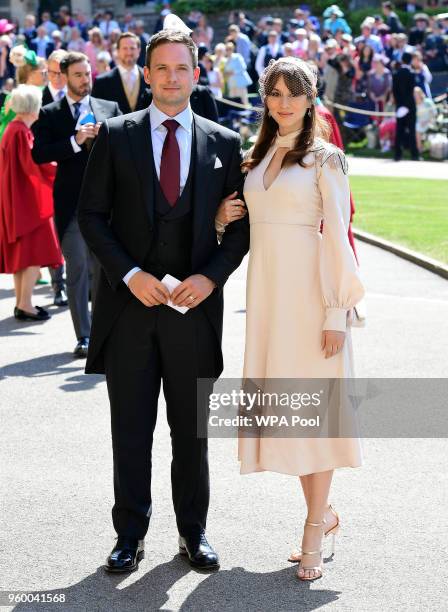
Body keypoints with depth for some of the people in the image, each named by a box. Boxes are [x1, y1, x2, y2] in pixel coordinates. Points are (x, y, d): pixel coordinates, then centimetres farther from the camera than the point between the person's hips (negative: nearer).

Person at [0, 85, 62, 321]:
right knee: (36, 252, -8)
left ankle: (21, 303, 16)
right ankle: (25, 305, -8)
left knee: (22, 253, 12)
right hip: (26, 198, -10)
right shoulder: (21, 132, -17)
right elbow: (34, 164, -24)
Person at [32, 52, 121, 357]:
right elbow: (39, 154, -8)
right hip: (71, 202, -2)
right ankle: (83, 336, 3)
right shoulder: (49, 114, 3)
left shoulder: (110, 108, 11)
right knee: (77, 267, -1)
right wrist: (75, 141, -18)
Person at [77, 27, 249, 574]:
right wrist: (130, 274, -11)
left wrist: (211, 276, -9)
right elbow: (91, 215, 1)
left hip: (194, 304, 1)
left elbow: (242, 223, 6)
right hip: (129, 303, -1)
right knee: (130, 431, 6)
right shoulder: (115, 136, 2)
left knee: (192, 431, 10)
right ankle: (130, 536, 17)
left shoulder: (223, 143, 5)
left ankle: (193, 532, 24)